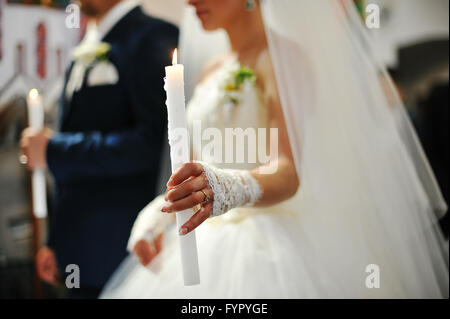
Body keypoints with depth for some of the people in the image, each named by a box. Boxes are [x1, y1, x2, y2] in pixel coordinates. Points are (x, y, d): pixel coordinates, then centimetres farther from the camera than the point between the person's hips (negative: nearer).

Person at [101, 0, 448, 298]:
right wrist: (156, 214, 0)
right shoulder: (214, 71, 16)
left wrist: (229, 188, -42)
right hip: (208, 251, 7)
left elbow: (288, 172, -22)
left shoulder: (286, 57, -9)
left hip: (271, 250, -7)